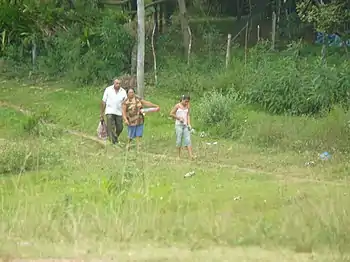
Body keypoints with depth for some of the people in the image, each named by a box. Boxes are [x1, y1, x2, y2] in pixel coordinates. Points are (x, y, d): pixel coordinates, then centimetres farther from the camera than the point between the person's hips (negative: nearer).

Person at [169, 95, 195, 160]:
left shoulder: (187, 106, 7)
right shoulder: (177, 106, -5)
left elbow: (188, 115, 7)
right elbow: (171, 114, -2)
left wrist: (189, 124, -4)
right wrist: (178, 118, -11)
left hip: (185, 125, 3)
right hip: (179, 125, -3)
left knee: (188, 140, -6)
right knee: (179, 140, -2)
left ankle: (191, 155, -13)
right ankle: (179, 156, 6)